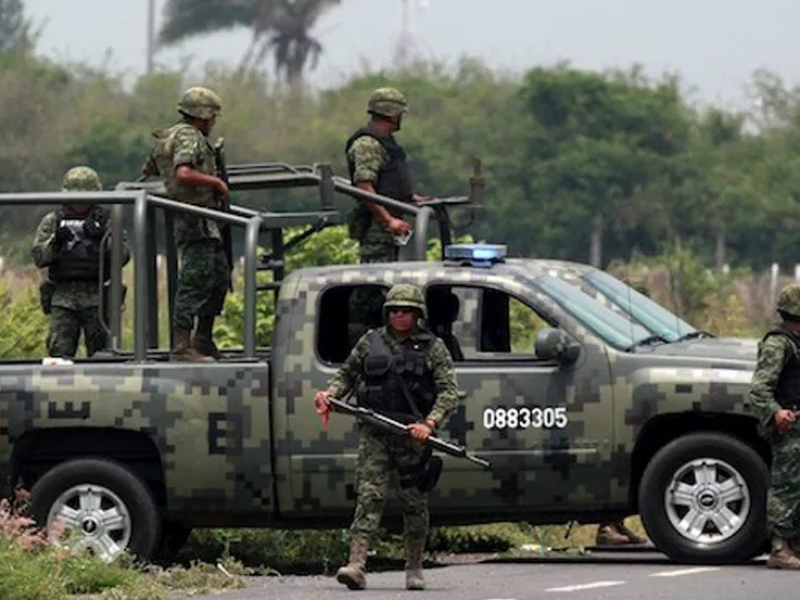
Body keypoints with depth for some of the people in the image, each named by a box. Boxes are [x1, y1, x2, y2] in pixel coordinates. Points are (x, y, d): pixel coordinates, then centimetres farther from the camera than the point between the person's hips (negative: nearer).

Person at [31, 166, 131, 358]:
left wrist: (102, 239, -18)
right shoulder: (52, 221, 11)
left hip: (96, 298, -1)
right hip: (63, 297, 1)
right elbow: (39, 257, 2)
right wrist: (55, 241, -16)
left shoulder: (105, 220, 8)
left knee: (100, 353, -2)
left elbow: (123, 256, -2)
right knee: (59, 352, -7)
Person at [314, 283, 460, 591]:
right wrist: (329, 394, 0)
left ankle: (414, 569, 18)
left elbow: (449, 392, -3)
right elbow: (347, 373, 21)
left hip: (412, 435, -1)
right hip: (374, 432, 1)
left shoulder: (432, 348, 4)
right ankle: (357, 565, -21)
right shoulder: (371, 342, 11)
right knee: (369, 496, -11)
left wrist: (429, 424, -18)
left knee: (415, 502, 5)